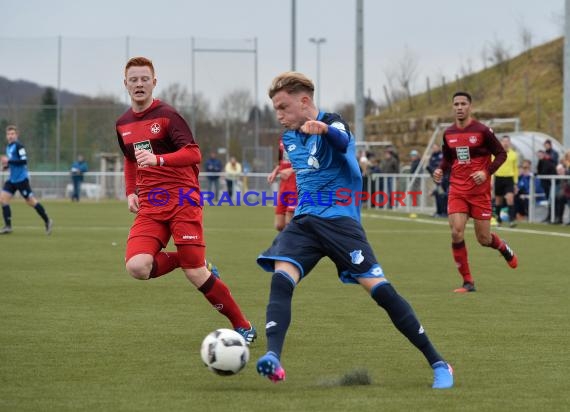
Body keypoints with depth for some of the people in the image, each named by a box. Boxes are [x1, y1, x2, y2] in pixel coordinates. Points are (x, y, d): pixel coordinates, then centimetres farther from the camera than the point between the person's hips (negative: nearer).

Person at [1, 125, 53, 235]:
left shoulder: (18, 145, -13)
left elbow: (24, 161, -22)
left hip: (21, 178, -9)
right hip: (12, 179, 9)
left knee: (30, 201, -2)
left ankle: (47, 221, 12)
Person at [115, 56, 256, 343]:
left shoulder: (167, 115, -6)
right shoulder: (122, 125, 14)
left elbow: (193, 154, -17)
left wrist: (157, 160, -32)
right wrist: (131, 193, 16)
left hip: (182, 200, -5)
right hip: (149, 207, 5)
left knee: (196, 274, -10)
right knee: (136, 267, -21)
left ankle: (243, 327, 8)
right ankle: (182, 259, 11)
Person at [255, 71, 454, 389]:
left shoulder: (332, 123, -10)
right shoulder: (290, 137, 12)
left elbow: (342, 140, -37)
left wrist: (323, 128, -58)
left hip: (339, 220, -6)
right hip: (304, 221, 6)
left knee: (379, 289, -13)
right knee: (281, 279, -22)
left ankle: (438, 364, -3)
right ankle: (273, 358, -35)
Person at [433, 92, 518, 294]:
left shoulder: (482, 131, -7)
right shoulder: (448, 134, 6)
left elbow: (501, 154, -4)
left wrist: (486, 172, -18)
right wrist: (440, 170, -1)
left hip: (480, 191, -3)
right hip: (457, 190, 3)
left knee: (483, 239, 2)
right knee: (456, 233, -14)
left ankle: (504, 248, 40)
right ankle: (467, 281, -4)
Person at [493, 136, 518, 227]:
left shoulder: (513, 154, 7)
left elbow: (516, 169, 15)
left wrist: (515, 182, 12)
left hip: (509, 179, 0)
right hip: (498, 178, 0)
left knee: (510, 198, -15)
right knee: (498, 200, 9)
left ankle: (512, 219, -19)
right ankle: (498, 219, 24)